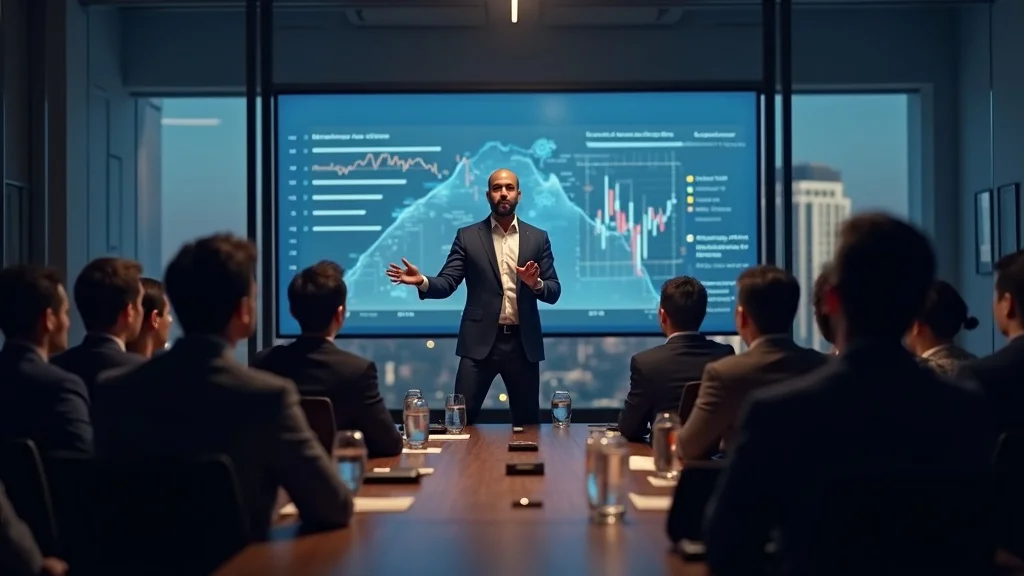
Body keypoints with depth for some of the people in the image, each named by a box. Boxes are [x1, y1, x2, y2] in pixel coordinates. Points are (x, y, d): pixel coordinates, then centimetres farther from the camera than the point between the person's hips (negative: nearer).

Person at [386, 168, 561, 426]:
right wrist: (422, 281, -24)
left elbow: (554, 292, 4)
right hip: (480, 342, -1)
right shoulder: (467, 236, 4)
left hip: (523, 343, 2)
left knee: (527, 420, 9)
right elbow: (447, 283, -3)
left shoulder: (538, 238, 7)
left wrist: (536, 284, -18)